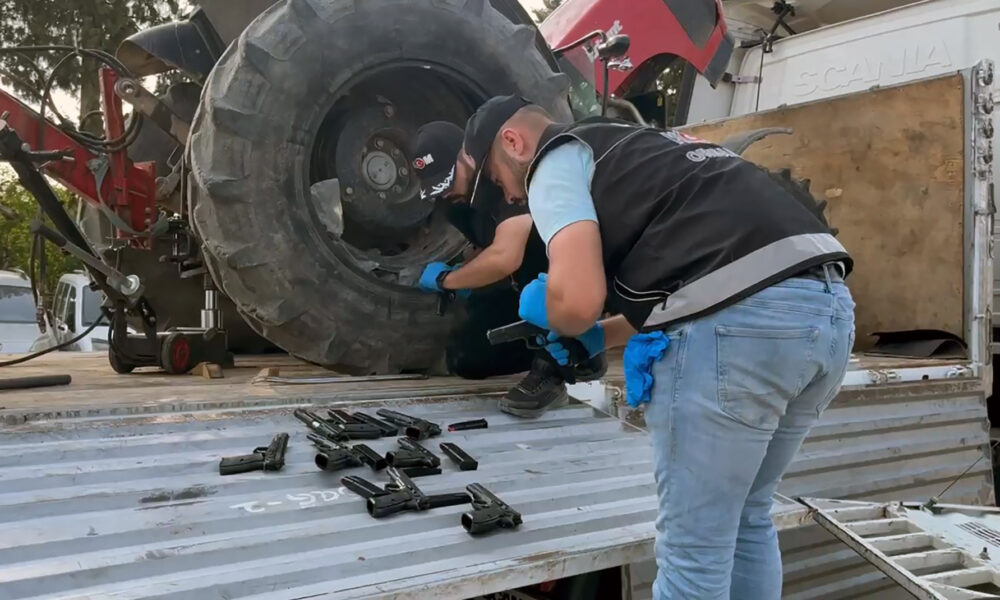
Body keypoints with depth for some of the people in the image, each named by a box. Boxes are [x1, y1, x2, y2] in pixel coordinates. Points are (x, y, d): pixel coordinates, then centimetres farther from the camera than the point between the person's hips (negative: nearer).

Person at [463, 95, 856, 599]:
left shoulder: (557, 162, 6)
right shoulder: (627, 148, 32)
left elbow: (578, 299, -11)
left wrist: (547, 314, 12)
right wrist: (601, 337, 28)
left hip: (739, 324, -10)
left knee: (695, 546, 5)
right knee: (746, 519, 24)